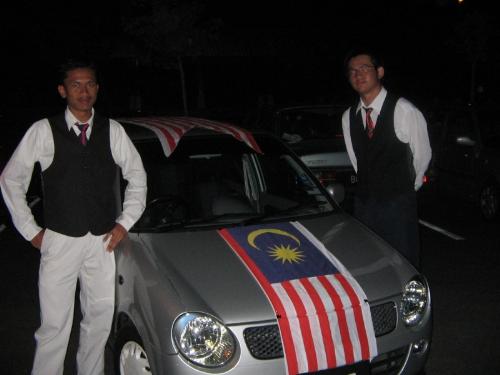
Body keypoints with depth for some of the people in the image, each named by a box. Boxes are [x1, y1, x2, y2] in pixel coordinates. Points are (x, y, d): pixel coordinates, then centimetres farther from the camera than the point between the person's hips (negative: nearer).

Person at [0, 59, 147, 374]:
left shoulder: (112, 131, 1)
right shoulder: (43, 131, -5)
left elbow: (137, 175, 11)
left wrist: (125, 222, 3)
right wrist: (30, 230, -1)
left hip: (103, 241, 3)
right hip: (59, 242, -2)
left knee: (100, 319, 11)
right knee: (55, 325, -1)